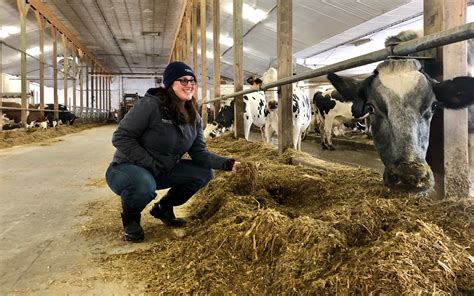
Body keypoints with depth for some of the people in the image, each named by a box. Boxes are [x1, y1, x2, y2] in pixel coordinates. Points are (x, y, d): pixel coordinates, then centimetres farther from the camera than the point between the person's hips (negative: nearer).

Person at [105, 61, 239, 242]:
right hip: (128, 168, -7)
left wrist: (226, 163, -18)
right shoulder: (151, 104, -21)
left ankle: (163, 208, 15)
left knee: (204, 173, -5)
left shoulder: (193, 117, 1)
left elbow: (199, 153, -1)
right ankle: (130, 218, -2)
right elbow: (121, 137, -22)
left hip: (163, 171, 7)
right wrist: (150, 165, -25)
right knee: (145, 185, -40)